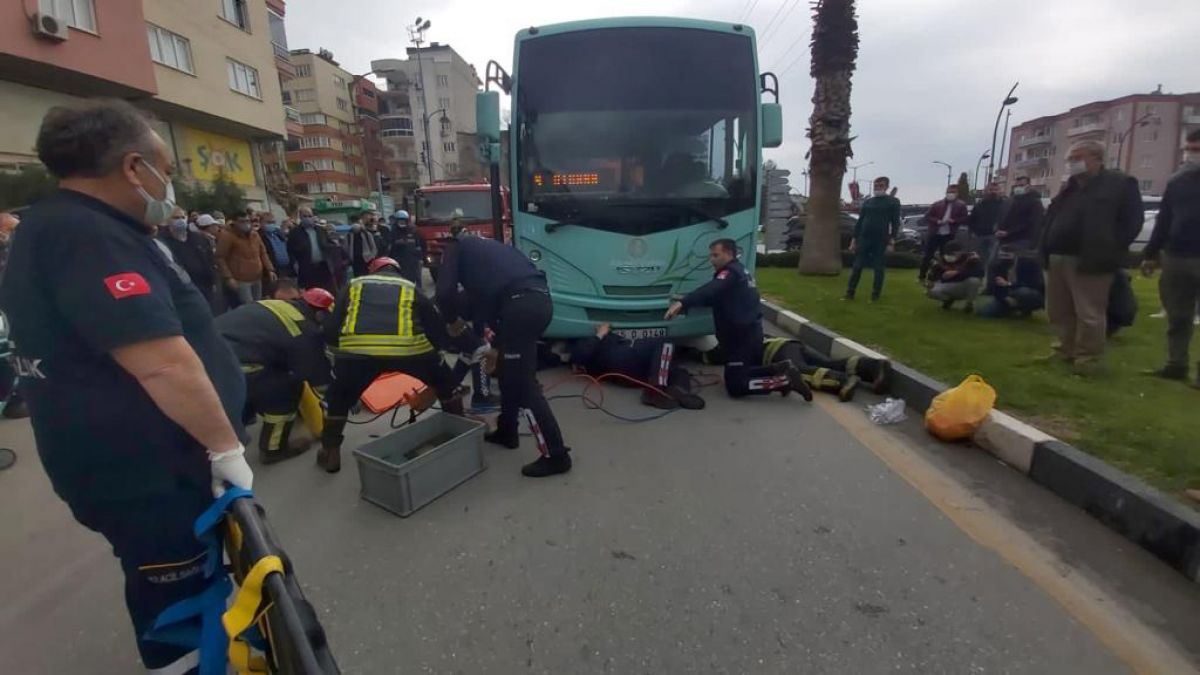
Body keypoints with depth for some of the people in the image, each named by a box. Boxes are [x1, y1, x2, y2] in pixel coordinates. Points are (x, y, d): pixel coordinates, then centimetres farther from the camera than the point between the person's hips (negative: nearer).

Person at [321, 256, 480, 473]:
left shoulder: (353, 285, 30)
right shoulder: (411, 288, 28)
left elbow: (331, 330, 23)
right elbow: (438, 328, 27)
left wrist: (338, 352, 43)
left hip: (356, 350, 1)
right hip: (409, 348, -1)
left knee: (339, 397, 32)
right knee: (445, 383, 28)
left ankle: (330, 453, 34)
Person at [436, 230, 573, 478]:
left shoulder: (455, 248, 16)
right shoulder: (486, 246, 37)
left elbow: (445, 292, 4)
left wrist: (454, 319, 21)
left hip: (520, 305, -8)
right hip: (540, 300, 8)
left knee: (524, 383, -3)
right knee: (510, 370, 24)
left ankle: (556, 455, 0)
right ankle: (507, 431, 37)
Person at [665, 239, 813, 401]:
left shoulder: (730, 273, -15)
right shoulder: (740, 271, 18)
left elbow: (710, 290, -36)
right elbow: (715, 298, 17)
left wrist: (682, 303, -50)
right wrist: (686, 304, 6)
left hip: (742, 337, -10)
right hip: (750, 334, 10)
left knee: (735, 386, -7)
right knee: (746, 371, 25)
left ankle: (785, 380, -10)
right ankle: (781, 370, 7)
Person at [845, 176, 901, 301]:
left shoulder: (893, 202, 3)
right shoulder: (867, 202, 12)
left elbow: (895, 223, -1)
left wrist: (891, 242, -9)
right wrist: (854, 239, 8)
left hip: (881, 240, -2)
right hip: (864, 238, 3)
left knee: (879, 269, 2)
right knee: (857, 267, 0)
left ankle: (875, 295, 9)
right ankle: (850, 293, 5)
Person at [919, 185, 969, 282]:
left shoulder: (961, 205, 4)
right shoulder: (937, 204, 3)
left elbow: (964, 219, 0)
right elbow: (927, 216, 1)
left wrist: (953, 220, -17)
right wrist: (937, 221, -15)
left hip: (949, 235, 0)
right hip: (934, 233, 0)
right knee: (928, 255, 4)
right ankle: (922, 276, 14)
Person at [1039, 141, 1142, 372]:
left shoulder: (1121, 183, 0)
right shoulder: (1068, 187, 20)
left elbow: (1132, 222, -4)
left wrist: (1107, 251, -11)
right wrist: (1046, 250, 7)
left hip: (1088, 262, -7)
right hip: (1057, 259, 7)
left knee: (1089, 315, -3)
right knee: (1058, 311, 13)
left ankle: (1088, 357, 7)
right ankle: (1067, 349, 26)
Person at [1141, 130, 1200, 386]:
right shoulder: (1177, 182, 13)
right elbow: (1163, 219, 14)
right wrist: (1152, 254, 10)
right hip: (1174, 257, 5)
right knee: (1177, 316, 10)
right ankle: (1176, 364, 17)